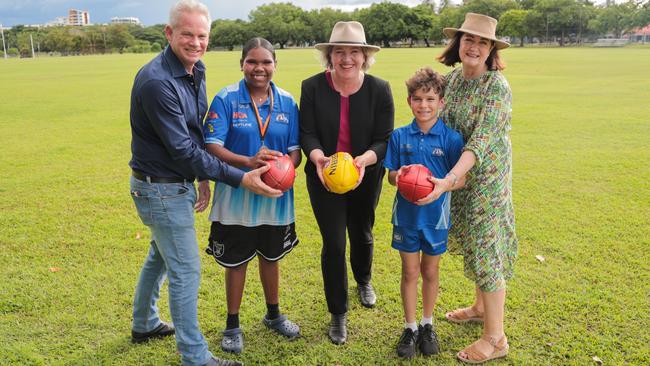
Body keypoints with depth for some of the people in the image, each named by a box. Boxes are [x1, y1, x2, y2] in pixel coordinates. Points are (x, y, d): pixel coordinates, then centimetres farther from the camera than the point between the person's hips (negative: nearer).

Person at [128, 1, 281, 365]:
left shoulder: (195, 71, 4)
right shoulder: (157, 81, -25)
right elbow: (182, 148, -26)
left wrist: (202, 177, 11)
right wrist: (240, 178, -26)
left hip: (178, 182, 9)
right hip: (161, 188, -9)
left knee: (161, 255, 24)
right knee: (186, 270, 0)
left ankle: (145, 324, 46)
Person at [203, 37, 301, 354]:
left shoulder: (287, 102, 0)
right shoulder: (226, 99, -9)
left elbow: (296, 149, 2)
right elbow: (212, 147, -16)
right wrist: (249, 162, -32)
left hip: (276, 197, 3)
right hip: (236, 196, -3)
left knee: (271, 257, 20)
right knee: (236, 260, 12)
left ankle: (273, 314, 43)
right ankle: (232, 325, 33)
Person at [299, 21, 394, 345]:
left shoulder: (379, 90, -11)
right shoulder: (312, 87, -11)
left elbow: (384, 140, -13)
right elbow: (307, 133, -11)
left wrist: (364, 159, -33)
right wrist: (318, 157, -32)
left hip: (365, 177, 2)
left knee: (361, 234, 22)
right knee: (334, 243, -3)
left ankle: (363, 281, 55)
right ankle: (338, 314, 17)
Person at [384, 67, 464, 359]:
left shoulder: (451, 138, -9)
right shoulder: (399, 136, -4)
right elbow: (391, 176, 0)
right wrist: (399, 176, -23)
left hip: (435, 217, -1)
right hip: (406, 215, 1)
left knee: (430, 271, 16)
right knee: (409, 272, 12)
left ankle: (427, 325, 35)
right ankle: (410, 327, 28)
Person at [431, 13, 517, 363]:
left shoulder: (498, 87, -20)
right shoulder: (453, 77, 1)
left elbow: (481, 141, -28)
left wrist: (448, 180, -38)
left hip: (488, 174, -7)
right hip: (461, 171, 7)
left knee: (486, 248, -1)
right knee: (472, 242, 18)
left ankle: (495, 338, 13)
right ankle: (481, 307, 40)